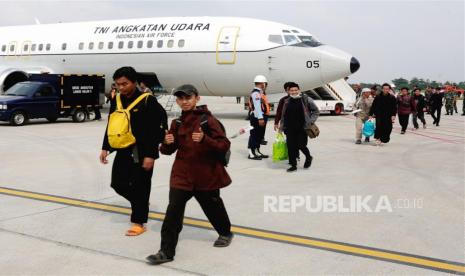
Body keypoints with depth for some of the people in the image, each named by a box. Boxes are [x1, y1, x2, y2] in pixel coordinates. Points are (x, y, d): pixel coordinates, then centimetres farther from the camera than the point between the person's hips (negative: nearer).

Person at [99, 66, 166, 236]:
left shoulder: (148, 101, -15)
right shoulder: (116, 100, 5)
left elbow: (155, 131, -16)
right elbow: (111, 126, 15)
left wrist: (150, 155, -18)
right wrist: (105, 148, 12)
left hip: (142, 152, -6)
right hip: (123, 151, 7)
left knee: (140, 188, 2)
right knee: (118, 184, 9)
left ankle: (138, 222, 16)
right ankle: (140, 204, 34)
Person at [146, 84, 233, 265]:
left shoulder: (208, 120, -12)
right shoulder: (177, 123, 4)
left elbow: (225, 145, -16)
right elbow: (167, 151, 9)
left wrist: (204, 139, -31)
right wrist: (167, 143, -14)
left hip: (207, 175, -3)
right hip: (182, 175, 3)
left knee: (213, 208, 17)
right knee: (173, 212, -5)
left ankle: (225, 233, 45)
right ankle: (166, 251, 2)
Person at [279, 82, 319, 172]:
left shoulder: (306, 99, -2)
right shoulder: (287, 102, 10)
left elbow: (316, 111, 4)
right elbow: (283, 115, 18)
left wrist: (311, 121, -5)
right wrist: (281, 127, 15)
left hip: (302, 128, -4)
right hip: (290, 129, 4)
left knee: (301, 145, -6)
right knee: (290, 147, 1)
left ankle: (308, 157, 26)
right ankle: (293, 165, 15)